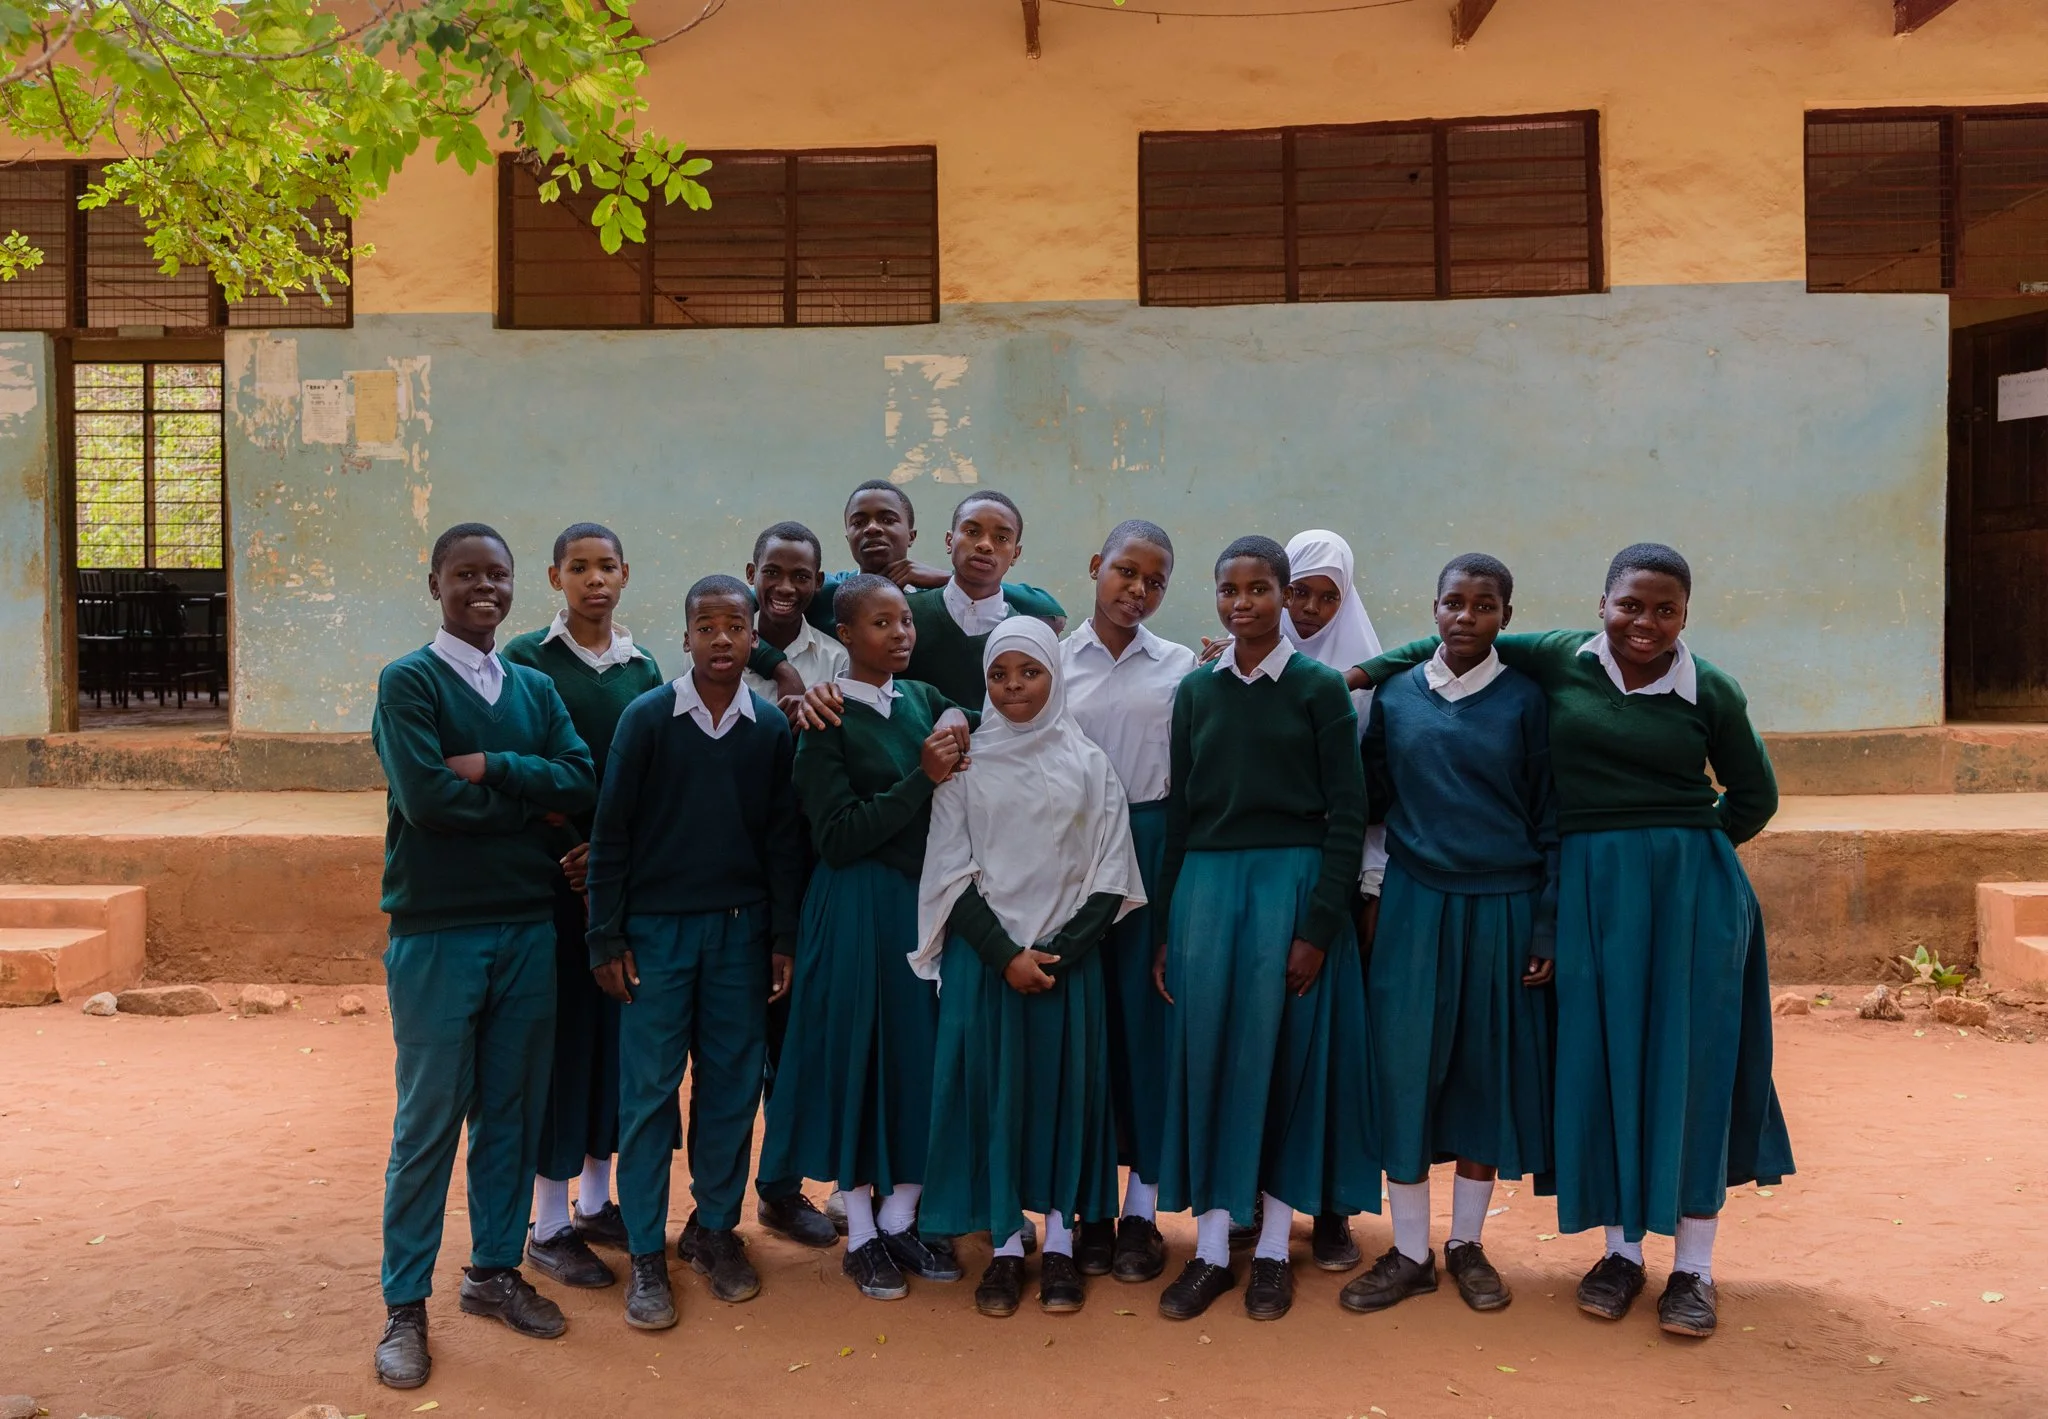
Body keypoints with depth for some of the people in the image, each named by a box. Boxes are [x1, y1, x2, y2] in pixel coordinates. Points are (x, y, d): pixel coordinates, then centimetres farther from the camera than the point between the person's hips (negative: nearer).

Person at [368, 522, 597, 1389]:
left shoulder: (536, 690, 9)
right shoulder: (408, 682, -5)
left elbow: (584, 785, -4)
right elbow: (425, 794, -18)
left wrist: (493, 768, -16)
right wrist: (533, 802, -7)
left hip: (528, 927, 5)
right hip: (436, 932, -4)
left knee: (514, 1111, 12)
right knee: (429, 1120, 2)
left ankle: (495, 1269, 27)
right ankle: (405, 1305, 15)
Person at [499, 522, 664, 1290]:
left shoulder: (643, 669, 8)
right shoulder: (525, 660, -4)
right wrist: (563, 853, -13)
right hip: (553, 876, -4)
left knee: (617, 1027, 10)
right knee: (559, 1032, -1)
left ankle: (596, 1201, 25)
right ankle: (548, 1223, 11)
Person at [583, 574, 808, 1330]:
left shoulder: (772, 728, 2)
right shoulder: (647, 717, -5)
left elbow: (783, 840, 6)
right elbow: (611, 833, -3)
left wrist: (783, 938, 4)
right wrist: (606, 939, -5)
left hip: (740, 928, 2)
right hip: (657, 927, -2)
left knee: (733, 1083, 8)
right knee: (649, 1089, 1)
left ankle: (715, 1227, 25)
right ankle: (647, 1254, 12)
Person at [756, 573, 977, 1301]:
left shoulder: (925, 699, 8)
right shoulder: (830, 721, -9)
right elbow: (837, 837, -15)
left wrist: (961, 742, -7)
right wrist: (923, 778, -17)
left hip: (928, 897, 5)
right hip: (859, 906, -5)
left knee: (924, 1053, 9)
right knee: (859, 1054, 3)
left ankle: (901, 1220, 24)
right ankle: (861, 1234, 19)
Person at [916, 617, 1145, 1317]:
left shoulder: (1087, 764, 3)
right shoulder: (965, 766, 2)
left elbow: (1109, 878, 1)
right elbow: (951, 874, -1)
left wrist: (1057, 953, -10)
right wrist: (1006, 955, -10)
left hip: (1068, 955, 0)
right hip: (984, 956, 0)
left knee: (1065, 1088, 4)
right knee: (992, 1090, 2)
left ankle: (1059, 1245, 16)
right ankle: (1006, 1246, 13)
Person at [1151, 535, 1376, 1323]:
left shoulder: (1320, 688, 0)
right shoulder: (1195, 691, 9)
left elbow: (1348, 813, -3)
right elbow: (1179, 810, 11)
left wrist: (1321, 925, -11)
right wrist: (1166, 927, 7)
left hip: (1292, 882, -3)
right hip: (1206, 884, 3)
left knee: (1283, 1055, 1)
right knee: (1206, 1054, 2)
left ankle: (1273, 1248, 15)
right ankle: (1211, 1248, 13)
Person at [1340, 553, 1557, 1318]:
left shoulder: (1524, 701, 0)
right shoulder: (1394, 696, 4)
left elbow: (1548, 820, 2)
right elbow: (1369, 798, 8)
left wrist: (1546, 929, -2)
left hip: (1501, 910, -1)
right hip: (1414, 907, 1)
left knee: (1488, 1069, 8)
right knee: (1404, 1068, 1)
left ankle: (1467, 1245, 24)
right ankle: (1410, 1252, 15)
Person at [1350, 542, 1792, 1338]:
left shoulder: (1710, 692, -1)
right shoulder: (1559, 660, 0)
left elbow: (1754, 797, 10)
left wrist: (1684, 850, 6)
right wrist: (1367, 671, 5)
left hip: (1693, 891, -1)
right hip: (1589, 887, 1)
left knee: (1690, 1061, 1)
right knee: (1601, 1058, 6)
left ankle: (1694, 1266, 13)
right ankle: (1621, 1250, 21)